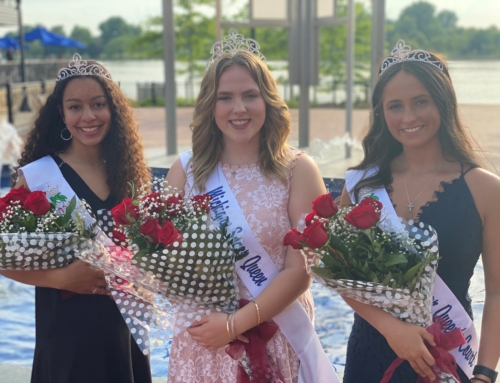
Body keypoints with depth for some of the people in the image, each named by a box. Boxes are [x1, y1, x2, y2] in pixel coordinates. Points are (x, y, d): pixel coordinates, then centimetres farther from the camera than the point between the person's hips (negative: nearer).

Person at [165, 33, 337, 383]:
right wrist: (206, 318, -13)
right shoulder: (186, 170, 0)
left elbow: (302, 269, -10)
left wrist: (236, 323, -18)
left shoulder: (298, 170, -6)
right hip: (202, 339, 2)